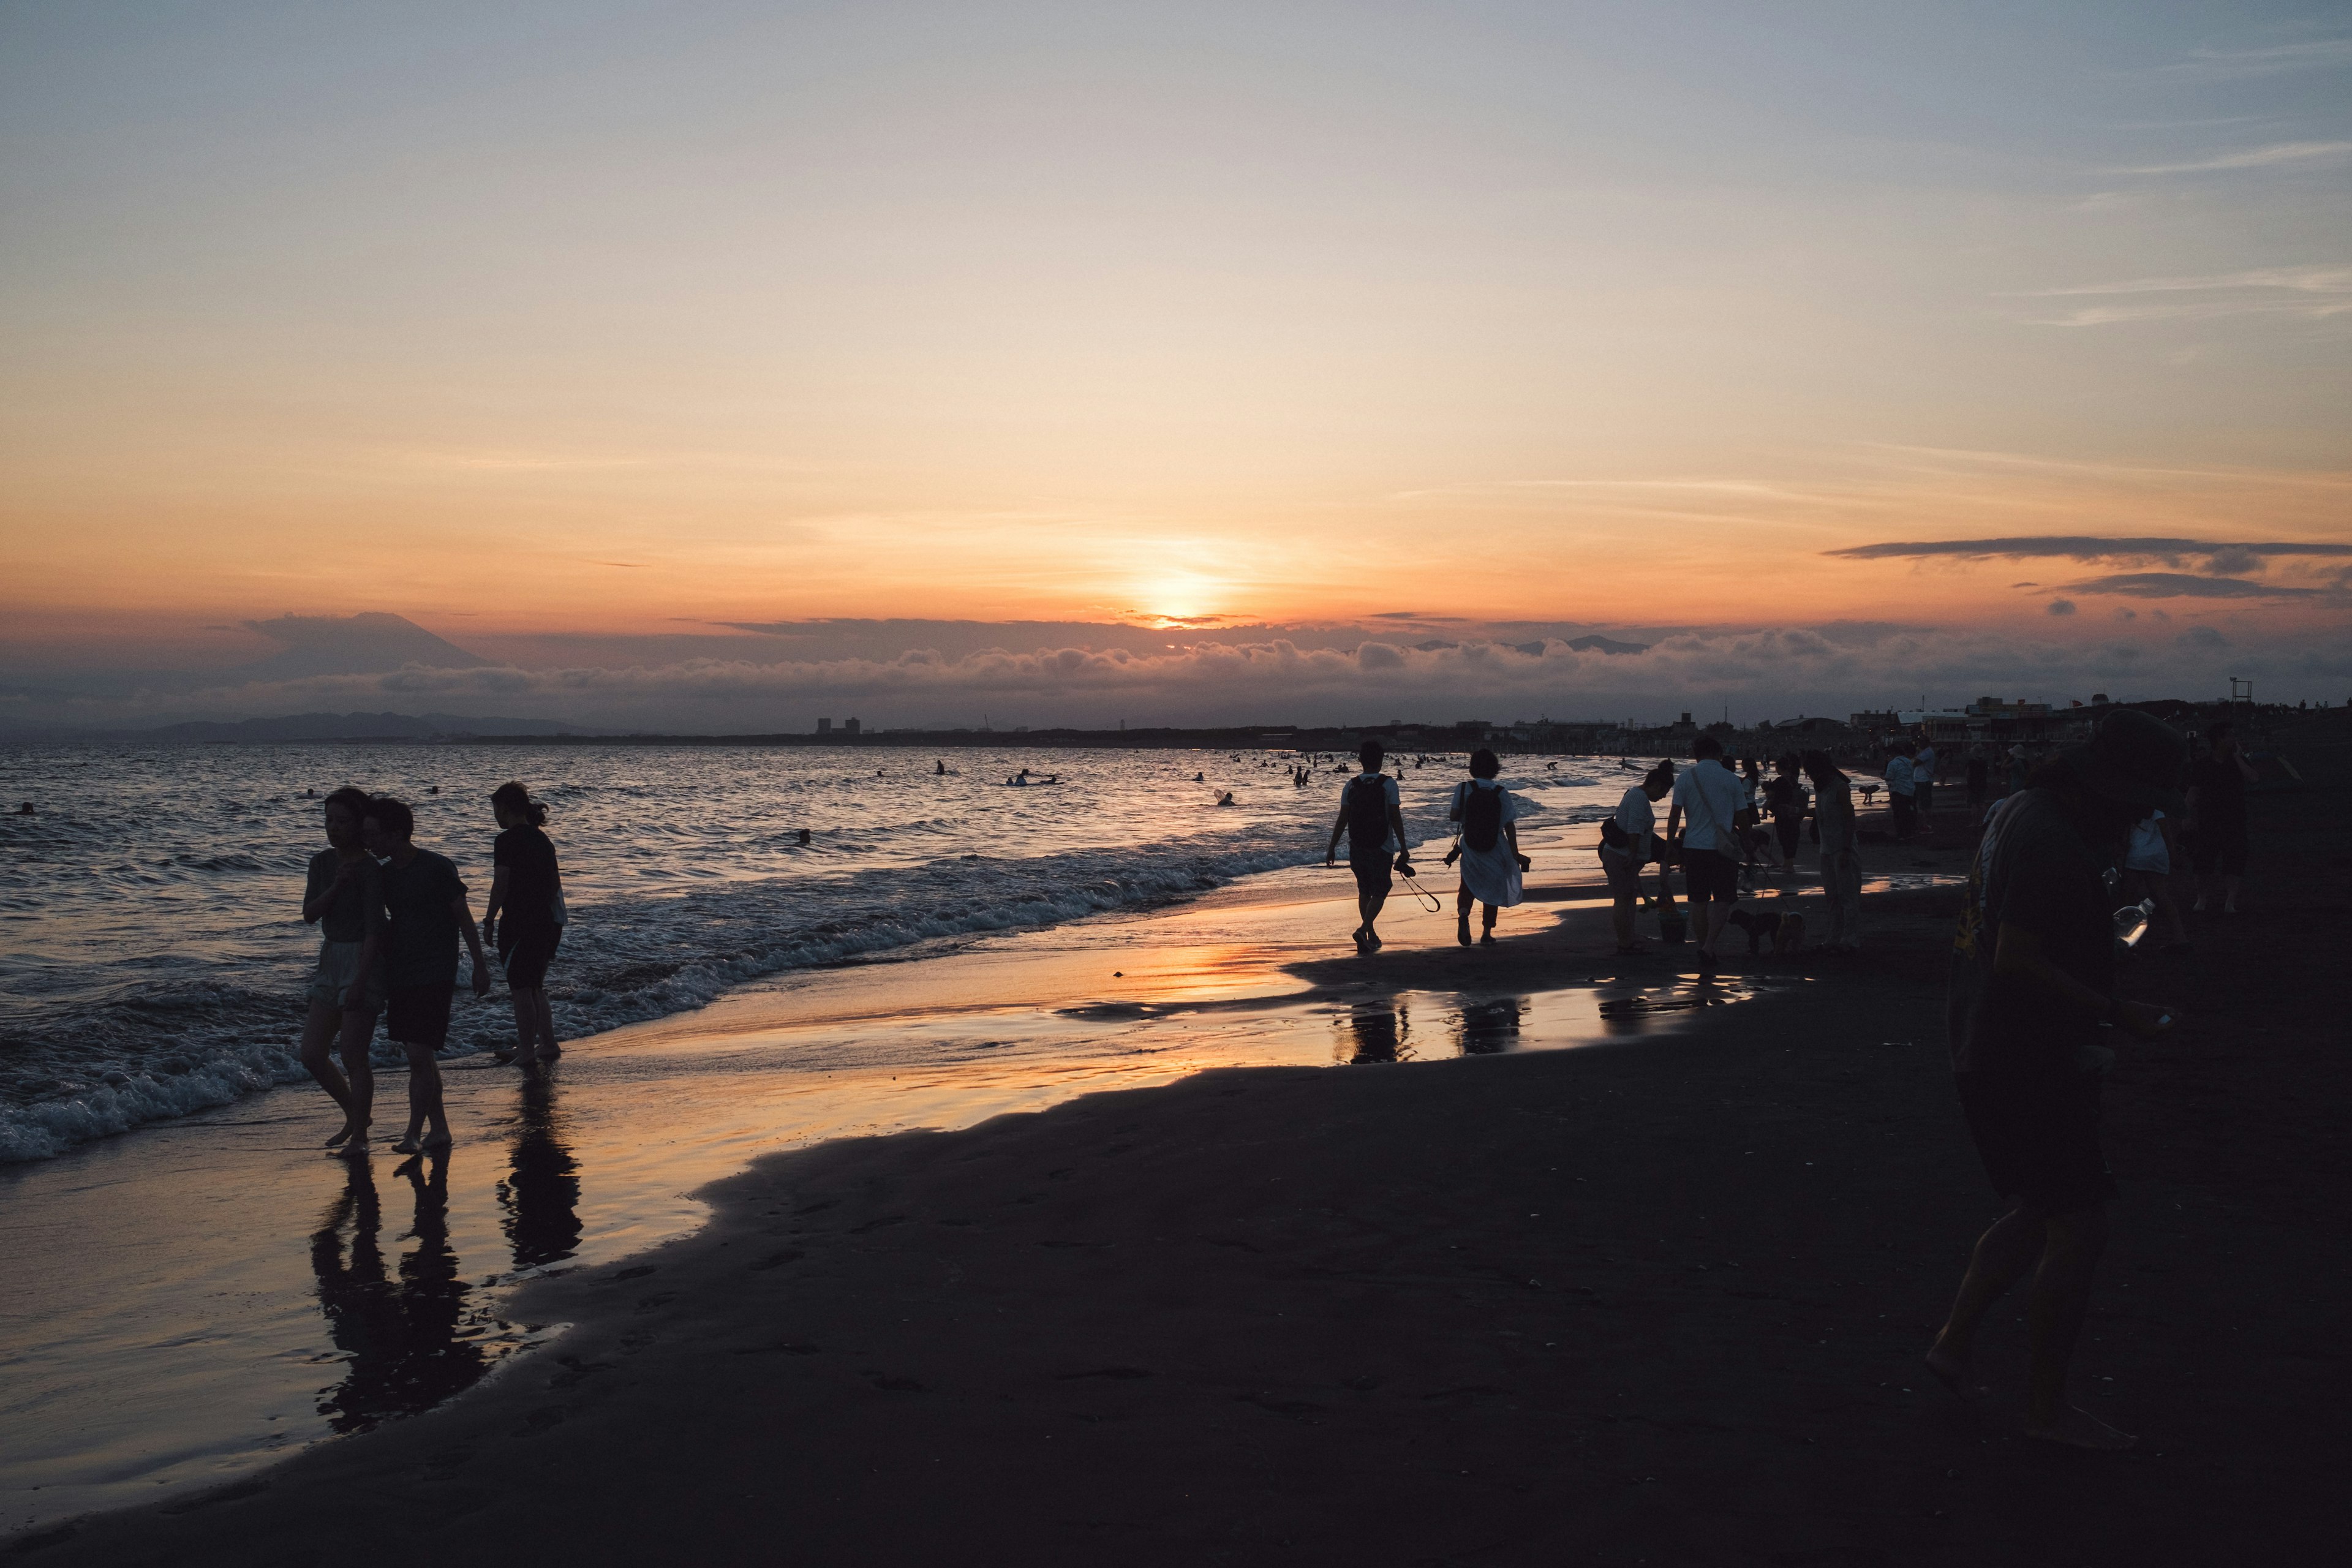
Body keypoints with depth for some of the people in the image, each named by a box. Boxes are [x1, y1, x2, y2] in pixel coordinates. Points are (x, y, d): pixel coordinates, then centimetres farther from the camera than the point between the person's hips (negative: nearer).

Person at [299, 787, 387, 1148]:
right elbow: (309, 914, 0)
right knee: (311, 1053, 9)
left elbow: (374, 929, -18)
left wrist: (359, 982, -23)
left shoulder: (369, 868, -14)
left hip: (363, 960, -8)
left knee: (353, 1056, -5)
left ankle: (359, 1135, 8)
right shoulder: (322, 862, 7)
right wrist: (336, 885, -16)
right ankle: (356, 1115, 28)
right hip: (331, 958, 8)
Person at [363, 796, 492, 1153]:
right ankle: (438, 1129, 18)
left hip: (434, 976, -7)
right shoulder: (384, 873, 8)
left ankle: (414, 1133, -3)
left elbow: (464, 918, -6)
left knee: (419, 1054, -11)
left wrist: (480, 965, -5)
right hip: (399, 974, 7)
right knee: (420, 1056, 10)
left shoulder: (437, 868, -11)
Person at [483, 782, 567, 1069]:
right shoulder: (541, 839, 12)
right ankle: (548, 1045, 22)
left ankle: (526, 1053, 1)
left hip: (519, 924, -8)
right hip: (546, 923, 8)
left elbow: (501, 886, -15)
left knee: (521, 990, -1)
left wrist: (489, 921, -9)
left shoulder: (507, 840, -12)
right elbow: (555, 883, 16)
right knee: (535, 986, 19)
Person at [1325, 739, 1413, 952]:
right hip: (1381, 848, -4)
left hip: (1356, 847, 4)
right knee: (1379, 892, 3)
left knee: (1364, 891, 17)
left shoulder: (1351, 785, 1)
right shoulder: (1388, 784, -8)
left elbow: (1342, 820, 1)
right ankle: (1363, 929, -17)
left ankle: (1371, 935, 23)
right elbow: (1396, 818, -11)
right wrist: (1403, 848, -6)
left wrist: (1332, 847, 7)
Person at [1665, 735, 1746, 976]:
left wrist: (1669, 845, 10)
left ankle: (1705, 952, 19)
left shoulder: (1685, 779, 2)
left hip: (1694, 848, 2)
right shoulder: (1732, 780, 1)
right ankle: (1708, 950, -16)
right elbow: (1741, 817, 4)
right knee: (1724, 902, 2)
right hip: (1723, 848, -1)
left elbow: (1674, 815, 0)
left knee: (1698, 903, 11)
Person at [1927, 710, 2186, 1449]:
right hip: (2029, 1063, -10)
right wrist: (2118, 1014, -20)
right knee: (2078, 1227, -2)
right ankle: (2046, 1403, 9)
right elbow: (2018, 962, -25)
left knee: (2038, 1214, 21)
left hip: (1990, 1049, 10)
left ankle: (1955, 1341, 26)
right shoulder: (2052, 842, -21)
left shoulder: (2021, 813, 11)